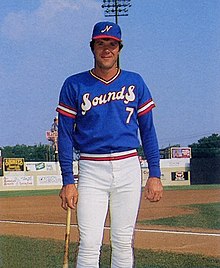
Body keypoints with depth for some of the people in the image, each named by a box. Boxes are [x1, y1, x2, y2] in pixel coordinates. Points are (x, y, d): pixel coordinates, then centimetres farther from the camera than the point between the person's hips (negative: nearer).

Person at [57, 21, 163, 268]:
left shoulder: (134, 82, 8)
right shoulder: (74, 85, 2)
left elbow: (148, 130, 10)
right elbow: (65, 135, 2)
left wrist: (155, 175, 2)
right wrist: (68, 181, -6)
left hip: (129, 167, 2)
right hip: (92, 170, -2)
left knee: (123, 242, 6)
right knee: (89, 243, -8)